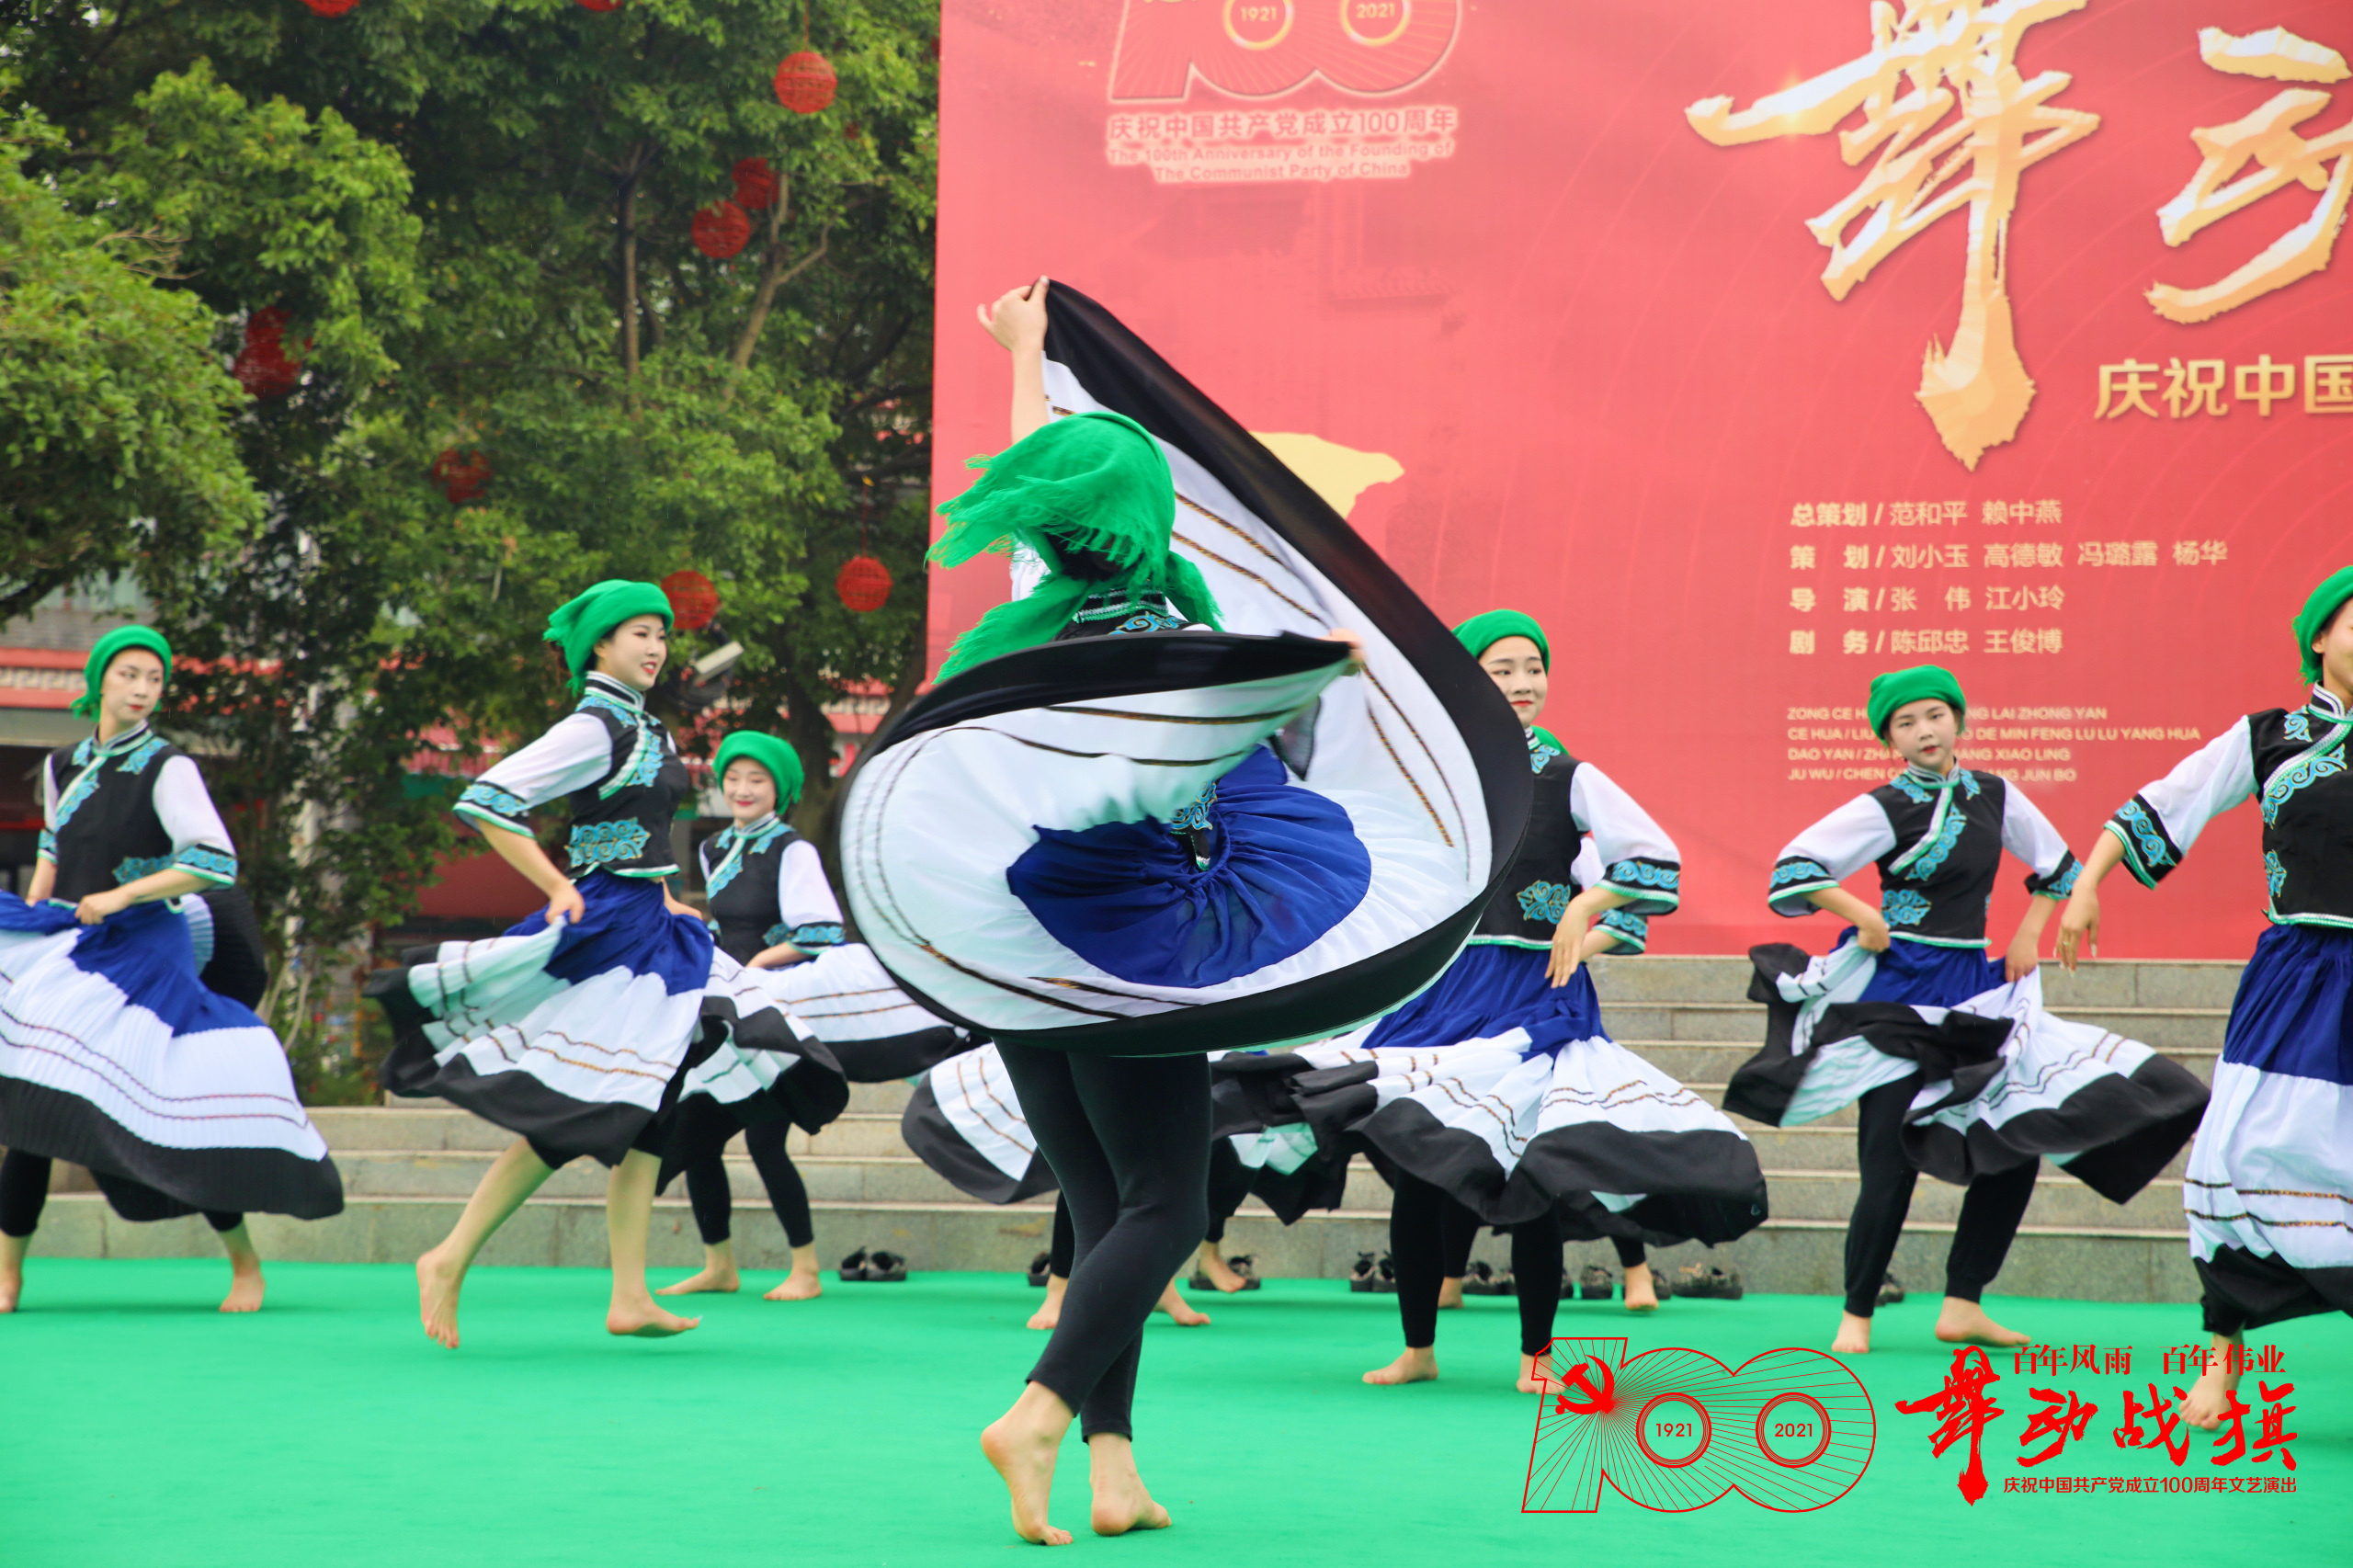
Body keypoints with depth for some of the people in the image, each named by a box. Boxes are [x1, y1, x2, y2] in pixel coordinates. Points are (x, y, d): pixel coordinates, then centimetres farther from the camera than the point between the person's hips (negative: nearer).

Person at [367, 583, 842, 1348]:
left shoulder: (648, 730, 14)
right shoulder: (593, 728, -12)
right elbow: (485, 801, -19)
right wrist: (559, 889, -16)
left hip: (650, 932, 9)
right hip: (602, 933, -9)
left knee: (648, 1116, 4)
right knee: (566, 1122, -10)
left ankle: (630, 1297, 3)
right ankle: (449, 1260, -2)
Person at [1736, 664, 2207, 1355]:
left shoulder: (1994, 796, 6)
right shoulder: (1883, 807, -8)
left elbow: (2057, 864, 20)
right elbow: (1795, 865, -13)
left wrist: (2027, 935, 10)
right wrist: (1863, 915, -17)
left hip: (1973, 990, 6)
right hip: (1897, 992, -6)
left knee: (2016, 1142, 1)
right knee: (1892, 1158, -8)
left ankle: (1962, 1305, 9)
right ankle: (1856, 1316, 4)